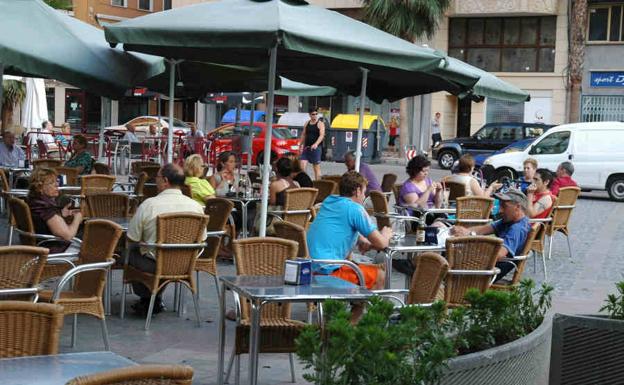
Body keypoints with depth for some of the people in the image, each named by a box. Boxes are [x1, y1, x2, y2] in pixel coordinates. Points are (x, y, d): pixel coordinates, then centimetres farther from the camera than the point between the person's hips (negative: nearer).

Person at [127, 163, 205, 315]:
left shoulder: (148, 204, -16)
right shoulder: (196, 206, -6)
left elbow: (132, 239, -8)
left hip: (155, 265, -4)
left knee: (130, 251, 22)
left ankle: (148, 300, 26)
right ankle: (154, 300, 34)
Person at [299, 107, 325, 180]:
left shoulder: (320, 124, -4)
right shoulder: (306, 124, 13)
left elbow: (322, 135, -18)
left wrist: (316, 144, -33)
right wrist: (300, 145, 20)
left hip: (316, 148, -5)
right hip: (306, 148, 5)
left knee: (317, 168, 1)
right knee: (302, 166, -5)